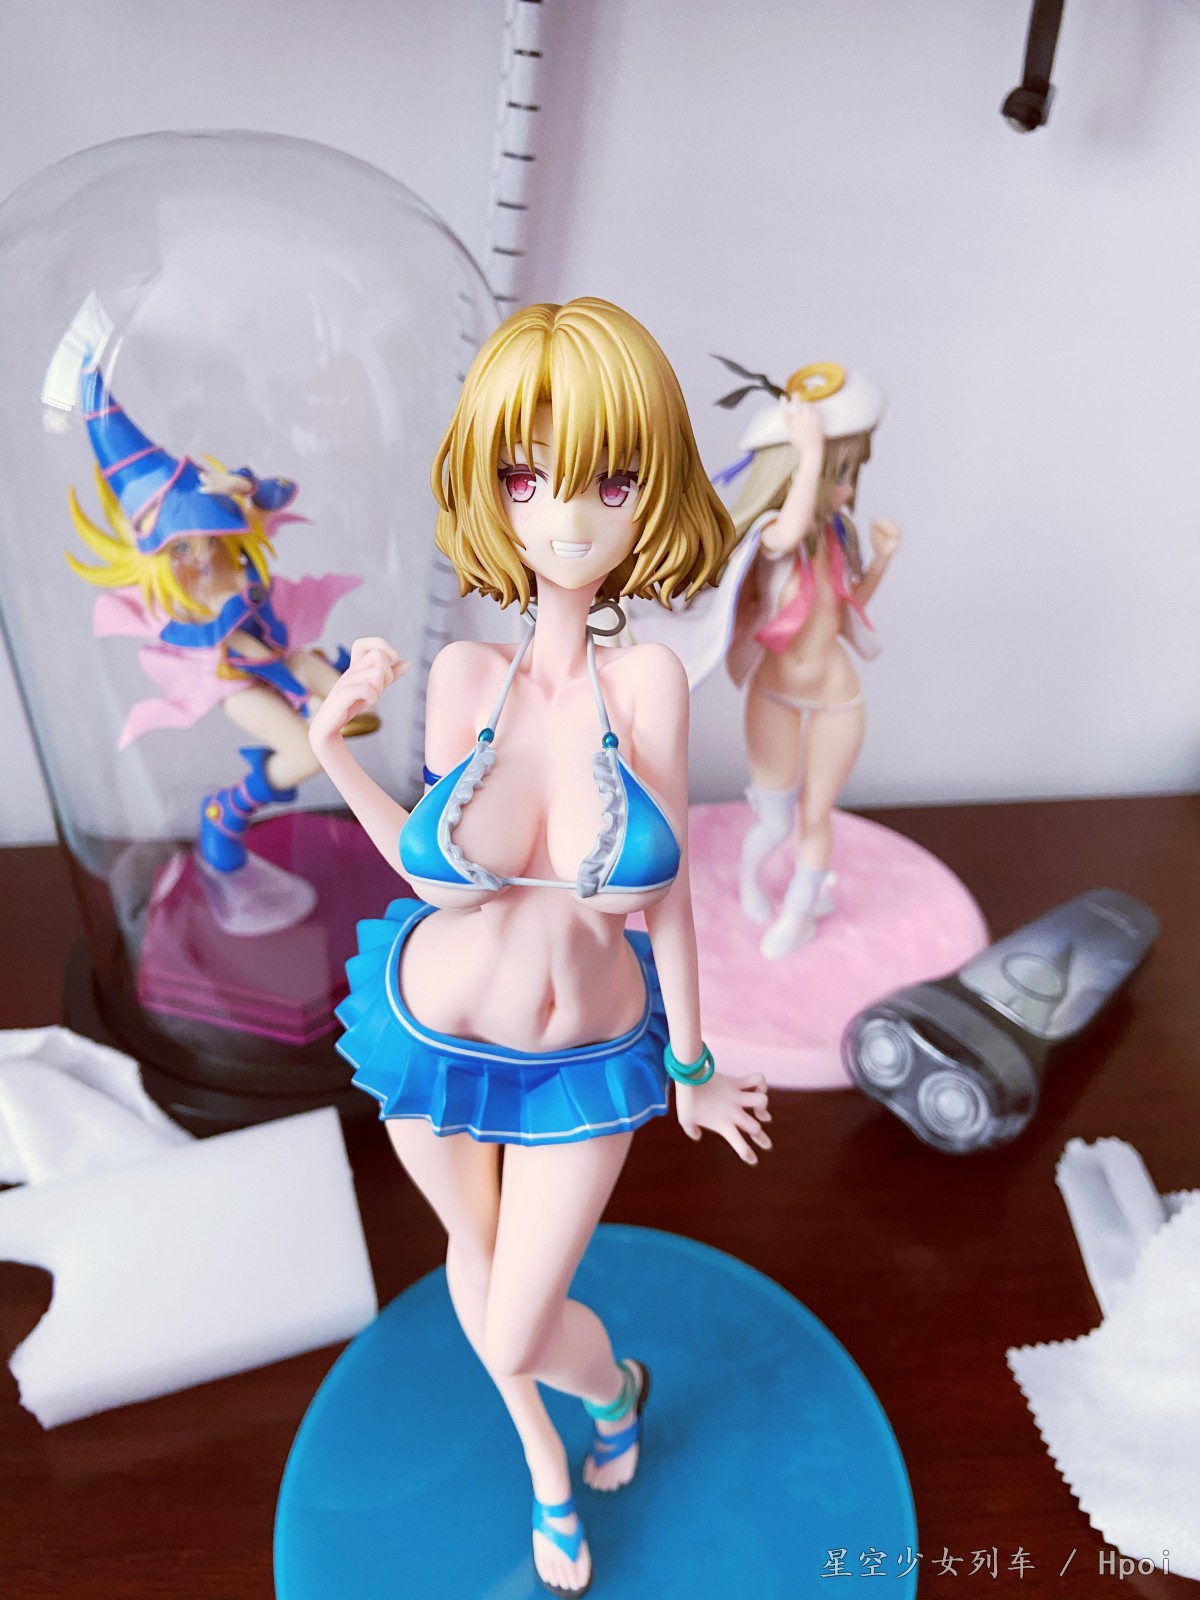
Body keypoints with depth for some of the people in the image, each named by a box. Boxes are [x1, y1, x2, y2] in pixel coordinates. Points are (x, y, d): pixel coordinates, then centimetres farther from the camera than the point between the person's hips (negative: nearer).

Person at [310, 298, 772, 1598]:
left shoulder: (650, 681, -24)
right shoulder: (465, 676, -19)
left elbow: (666, 892, -13)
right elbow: (440, 879, -12)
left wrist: (691, 1066, -2)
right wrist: (332, 745, -21)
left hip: (591, 1054, -2)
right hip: (438, 1028, 2)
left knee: (517, 1337, 10)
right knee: (477, 1251, 25)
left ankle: (615, 1381, 51)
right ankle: (547, 1467, 59)